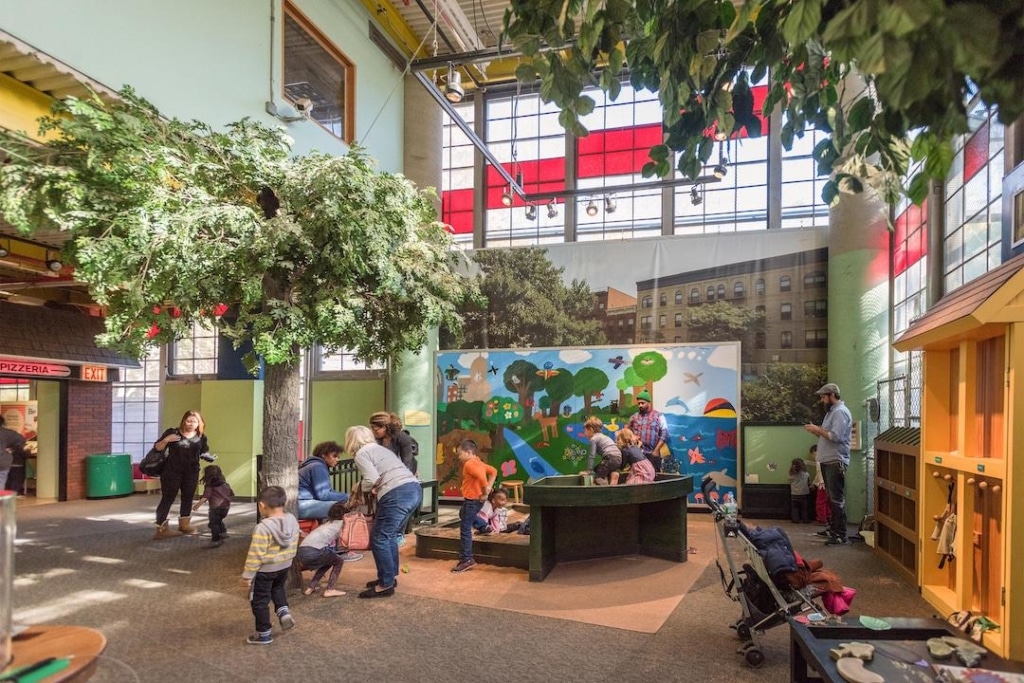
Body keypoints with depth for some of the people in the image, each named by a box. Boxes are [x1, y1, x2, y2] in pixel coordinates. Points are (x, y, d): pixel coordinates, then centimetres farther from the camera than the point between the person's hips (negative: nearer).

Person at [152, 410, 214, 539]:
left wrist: (210, 458, -13)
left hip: (191, 473, 4)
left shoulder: (201, 437, 3)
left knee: (188, 497, 14)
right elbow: (157, 448, -3)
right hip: (171, 472, -4)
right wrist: (166, 440, -21)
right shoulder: (172, 432, -6)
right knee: (168, 498, -5)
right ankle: (161, 529, -3)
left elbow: (204, 453, 8)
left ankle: (184, 524, 30)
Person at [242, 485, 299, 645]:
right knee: (278, 588, 35)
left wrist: (247, 574, -13)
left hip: (265, 570, -6)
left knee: (259, 601, 13)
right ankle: (283, 611, 17)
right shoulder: (292, 520, -8)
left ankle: (263, 634, 22)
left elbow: (255, 554, -24)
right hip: (285, 565, 7)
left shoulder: (263, 528, -29)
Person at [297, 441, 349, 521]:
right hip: (301, 504, -10)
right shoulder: (318, 466, -9)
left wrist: (350, 496, 3)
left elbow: (328, 492, 16)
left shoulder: (320, 466, 21)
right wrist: (347, 497, -11)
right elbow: (323, 495, -16)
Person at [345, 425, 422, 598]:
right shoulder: (381, 448, 28)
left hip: (398, 494, -9)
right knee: (390, 535, 21)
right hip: (415, 489, 9)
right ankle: (390, 577, 30)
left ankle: (386, 585, 7)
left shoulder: (361, 454, 3)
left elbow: (372, 480, -9)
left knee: (379, 539, 3)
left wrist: (362, 487, 10)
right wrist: (375, 488, 24)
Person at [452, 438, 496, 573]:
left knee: (465, 528, -7)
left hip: (472, 500, -11)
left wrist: (485, 492, -24)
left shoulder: (469, 464, -18)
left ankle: (466, 560, -4)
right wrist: (488, 487, 10)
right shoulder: (477, 462, 13)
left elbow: (481, 476, -35)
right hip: (473, 500, 11)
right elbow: (493, 471, 18)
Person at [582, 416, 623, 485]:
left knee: (598, 477, -7)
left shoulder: (593, 439, 2)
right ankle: (612, 474, 5)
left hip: (611, 458, -8)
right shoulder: (604, 436, 27)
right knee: (597, 469, 21)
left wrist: (588, 471, 2)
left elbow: (592, 456, -3)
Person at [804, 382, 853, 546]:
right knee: (831, 498, 16)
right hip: (827, 461, 10)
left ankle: (841, 535, -3)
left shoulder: (840, 412, -15)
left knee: (837, 499, -7)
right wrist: (815, 431, 5)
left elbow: (836, 436, -24)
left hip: (835, 462, -10)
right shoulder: (832, 411, 18)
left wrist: (818, 429, -16)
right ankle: (833, 528, 25)